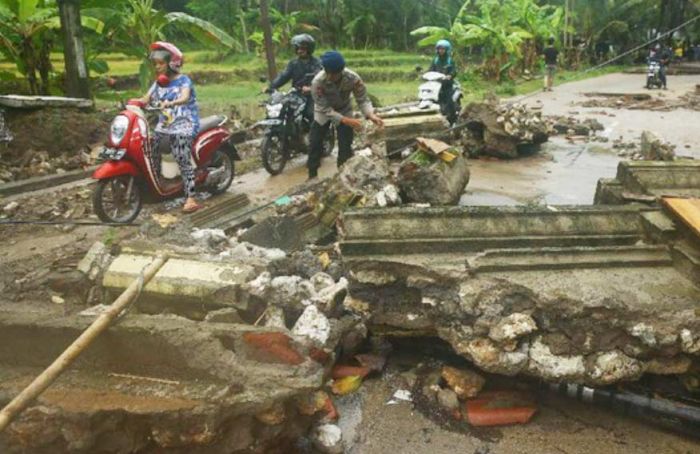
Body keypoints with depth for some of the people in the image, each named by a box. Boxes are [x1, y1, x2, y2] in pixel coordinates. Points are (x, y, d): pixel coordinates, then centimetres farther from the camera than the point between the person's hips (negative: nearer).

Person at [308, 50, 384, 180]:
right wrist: (345, 120, -44)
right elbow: (325, 109, -33)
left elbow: (363, 99, -22)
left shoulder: (353, 78, -32)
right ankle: (312, 175, 19)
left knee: (345, 146, -1)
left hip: (344, 110, 1)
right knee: (315, 143, 3)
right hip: (323, 112, -1)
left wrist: (371, 115, -43)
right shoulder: (317, 82, -36)